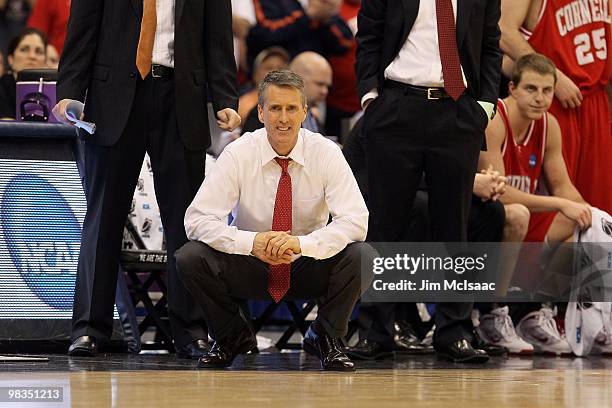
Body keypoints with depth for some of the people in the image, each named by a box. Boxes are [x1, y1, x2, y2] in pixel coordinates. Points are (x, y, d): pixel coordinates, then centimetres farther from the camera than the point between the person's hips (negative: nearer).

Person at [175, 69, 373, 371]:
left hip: (308, 265, 0)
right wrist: (252, 242, -36)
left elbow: (355, 220, -21)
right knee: (190, 258, -27)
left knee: (361, 256, -29)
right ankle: (231, 336, 1)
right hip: (249, 266, 0)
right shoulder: (239, 154, -13)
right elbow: (197, 220, -20)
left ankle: (325, 338, -3)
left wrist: (302, 244, -38)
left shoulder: (325, 153, -12)